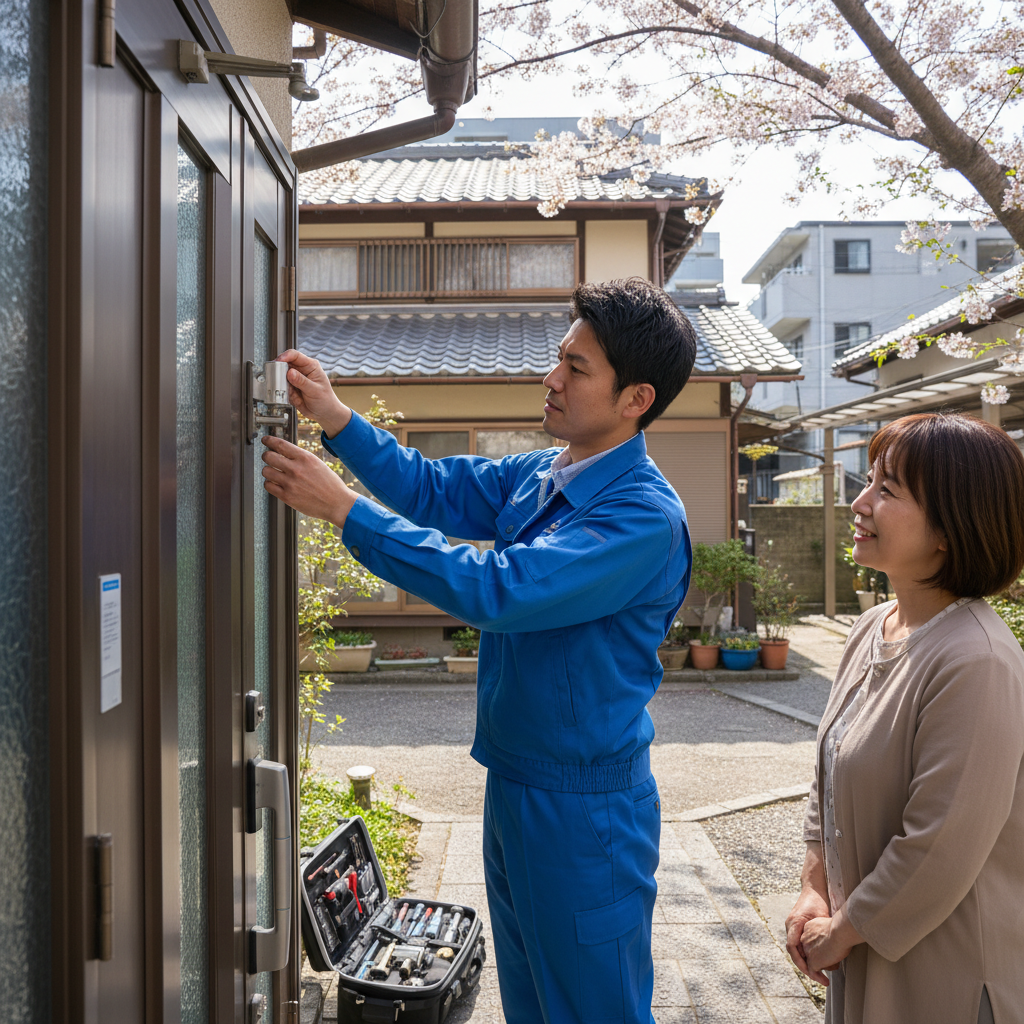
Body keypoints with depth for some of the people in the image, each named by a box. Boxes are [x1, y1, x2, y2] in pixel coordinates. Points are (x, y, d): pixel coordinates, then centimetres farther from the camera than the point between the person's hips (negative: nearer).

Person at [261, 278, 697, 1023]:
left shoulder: (644, 516, -25)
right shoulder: (539, 477, 2)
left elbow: (497, 589, -31)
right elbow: (434, 489, 10)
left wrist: (343, 508, -28)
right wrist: (334, 416, -3)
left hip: (585, 809, -8)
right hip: (514, 786, 8)